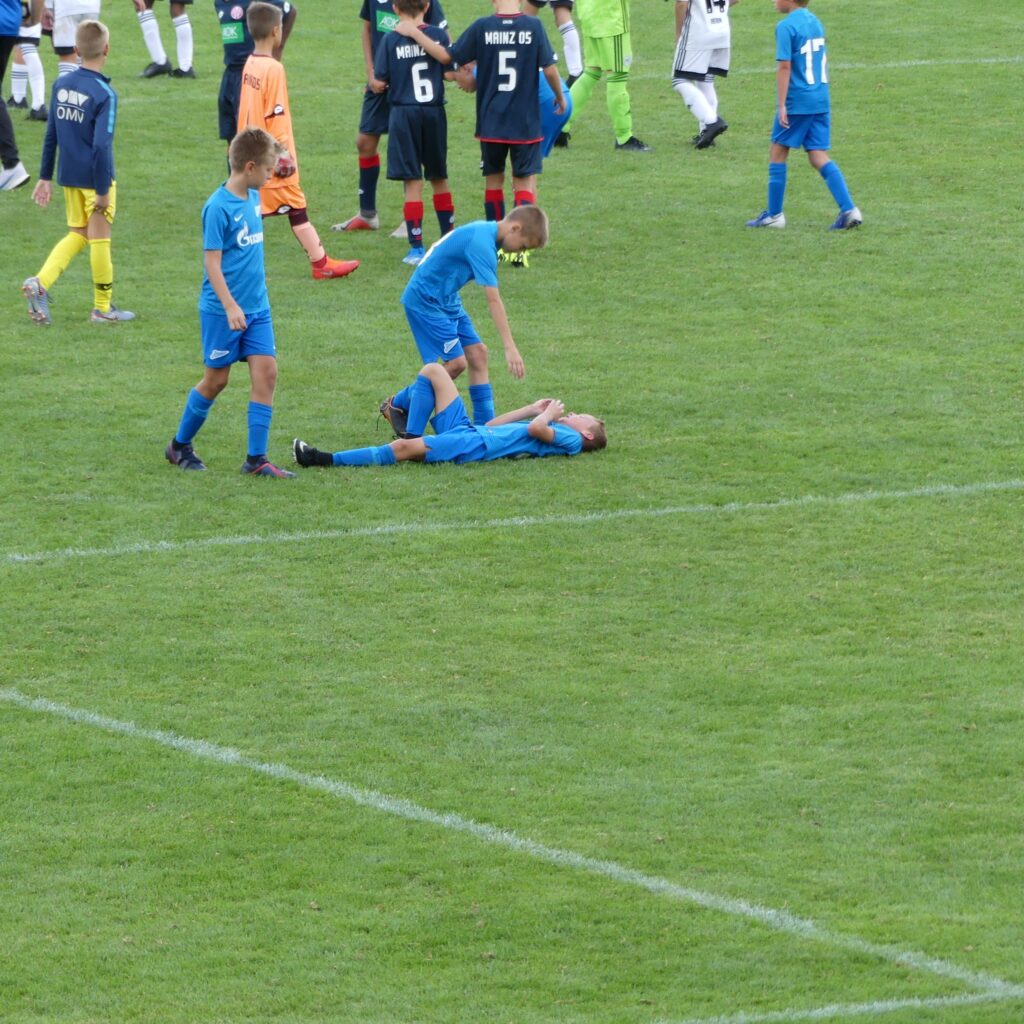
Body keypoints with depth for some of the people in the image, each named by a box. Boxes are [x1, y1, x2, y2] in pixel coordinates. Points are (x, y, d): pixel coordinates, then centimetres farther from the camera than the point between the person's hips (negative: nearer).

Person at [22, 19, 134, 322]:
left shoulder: (61, 85, 1)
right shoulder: (104, 94, -18)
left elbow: (51, 135, 7)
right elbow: (101, 146, -21)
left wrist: (45, 177, 14)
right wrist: (103, 191, -15)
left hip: (69, 176, 6)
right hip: (94, 179, -6)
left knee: (77, 234, 18)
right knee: (99, 239, 6)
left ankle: (40, 283, -1)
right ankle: (103, 308, 17)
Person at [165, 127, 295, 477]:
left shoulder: (253, 198, 6)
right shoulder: (219, 207, -18)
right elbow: (212, 262, -19)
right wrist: (231, 306, -24)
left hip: (256, 307, 7)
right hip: (222, 309, -7)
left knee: (266, 370, -3)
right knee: (216, 379, 5)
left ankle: (256, 458, 0)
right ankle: (180, 445, 25)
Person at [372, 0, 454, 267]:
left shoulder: (391, 41, -8)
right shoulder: (439, 36, -3)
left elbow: (379, 84, -6)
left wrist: (378, 85, 17)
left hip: (404, 114, -2)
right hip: (434, 113, 2)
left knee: (413, 183, 0)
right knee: (439, 178, 17)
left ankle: (416, 247, -3)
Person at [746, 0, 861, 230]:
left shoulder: (786, 26, -12)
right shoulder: (815, 22, 11)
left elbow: (784, 66, -17)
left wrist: (782, 105, -16)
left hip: (797, 101, -7)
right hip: (821, 101, 7)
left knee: (778, 151, 7)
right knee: (819, 156, 6)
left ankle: (774, 214, 12)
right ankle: (849, 210, -7)